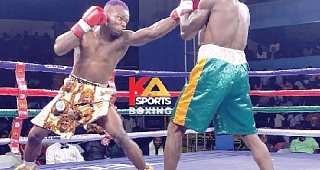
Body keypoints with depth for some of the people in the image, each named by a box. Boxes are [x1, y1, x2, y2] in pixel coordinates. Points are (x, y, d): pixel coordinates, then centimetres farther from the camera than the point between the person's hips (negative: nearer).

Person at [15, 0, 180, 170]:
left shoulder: (124, 39, -8)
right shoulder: (85, 32, -7)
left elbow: (153, 32, -22)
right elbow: (59, 49, -21)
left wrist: (177, 15, -30)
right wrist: (84, 24, -24)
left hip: (99, 96, -1)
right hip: (72, 91, 2)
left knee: (120, 136, -21)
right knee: (35, 134, 7)